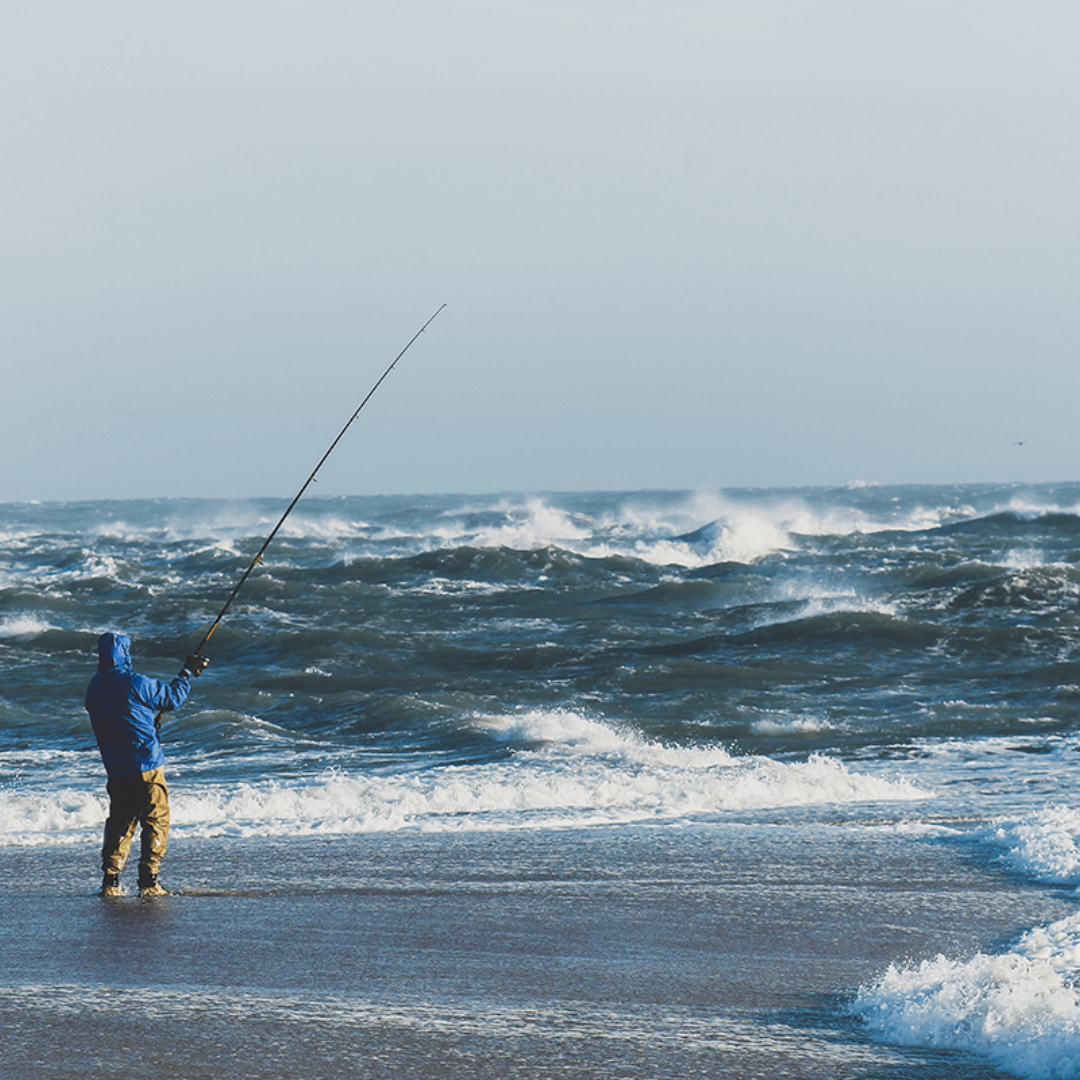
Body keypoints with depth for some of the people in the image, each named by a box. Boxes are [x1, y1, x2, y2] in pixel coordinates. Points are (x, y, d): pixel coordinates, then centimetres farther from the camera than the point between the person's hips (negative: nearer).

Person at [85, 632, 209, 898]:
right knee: (156, 821, 2)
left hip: (115, 770, 6)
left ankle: (110, 880, 4)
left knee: (120, 823, 13)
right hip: (146, 765, -6)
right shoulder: (134, 683, -13)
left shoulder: (94, 689, 8)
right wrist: (188, 673, 14)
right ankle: (149, 881, -2)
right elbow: (172, 698, -2)